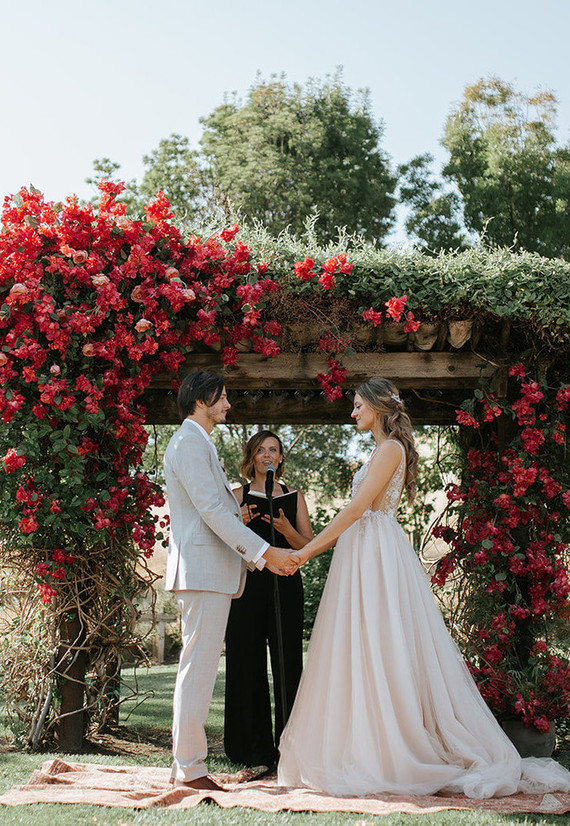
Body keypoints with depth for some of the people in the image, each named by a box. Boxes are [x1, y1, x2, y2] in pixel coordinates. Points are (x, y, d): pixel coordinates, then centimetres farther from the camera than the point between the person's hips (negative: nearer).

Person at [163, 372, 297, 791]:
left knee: (200, 667, 12)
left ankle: (186, 764, 16)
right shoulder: (189, 442, -10)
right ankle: (190, 769, -5)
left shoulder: (200, 444, 23)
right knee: (198, 667, -8)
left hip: (211, 571, 11)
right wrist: (267, 552, -18)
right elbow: (212, 510, -18)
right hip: (203, 569, -11)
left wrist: (265, 555, 19)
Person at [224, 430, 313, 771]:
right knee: (249, 663, 0)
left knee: (288, 663, -3)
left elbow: (309, 546, 6)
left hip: (285, 586, 1)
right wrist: (241, 523, -13)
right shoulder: (238, 496, 10)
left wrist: (286, 529, -12)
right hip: (247, 585, 0)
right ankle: (255, 751, 9)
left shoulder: (294, 496, 13)